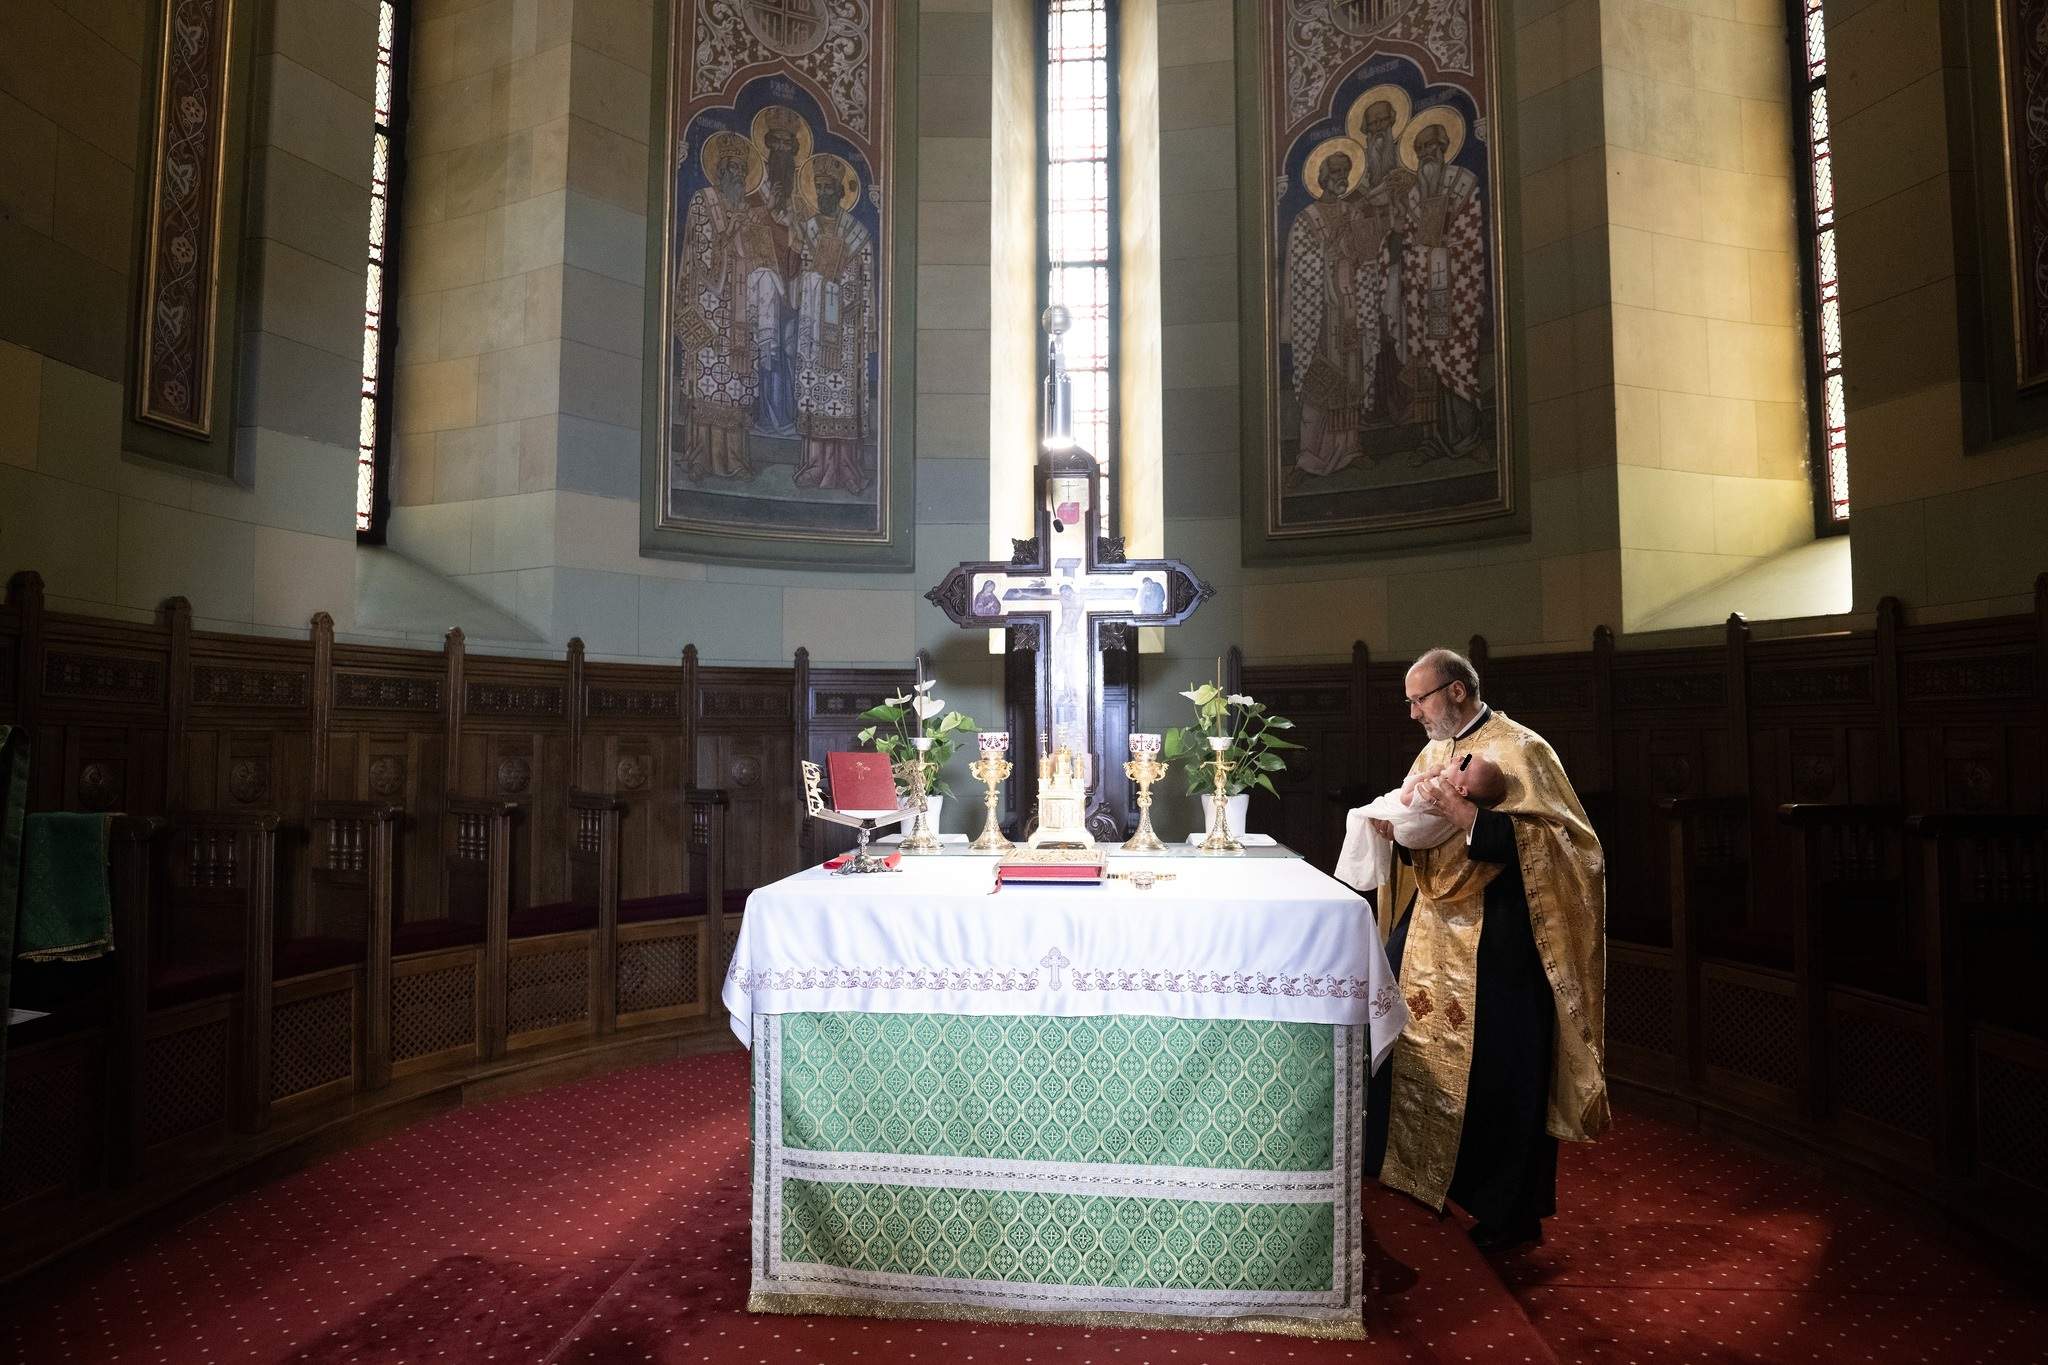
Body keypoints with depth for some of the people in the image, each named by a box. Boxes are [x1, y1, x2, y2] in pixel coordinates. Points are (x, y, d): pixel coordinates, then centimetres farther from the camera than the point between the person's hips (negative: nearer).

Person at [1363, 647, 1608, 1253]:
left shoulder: (1518, 750, -11)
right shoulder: (1433, 753, 13)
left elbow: (1547, 841, -20)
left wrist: (1464, 812, -26)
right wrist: (1399, 830, -2)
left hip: (1497, 942, -7)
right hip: (1433, 933, 8)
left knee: (1499, 1072, 1)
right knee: (1417, 1054, 11)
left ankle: (1510, 1214, 18)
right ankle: (1419, 1175, 28)